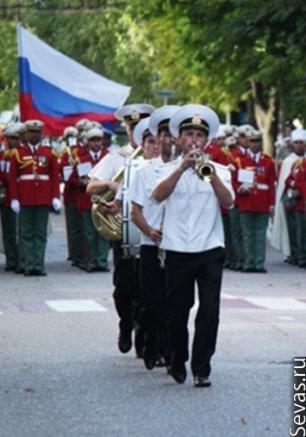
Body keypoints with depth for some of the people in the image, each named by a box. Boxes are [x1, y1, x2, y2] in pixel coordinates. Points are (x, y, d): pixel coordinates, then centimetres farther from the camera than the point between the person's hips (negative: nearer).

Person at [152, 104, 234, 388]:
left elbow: (228, 202, -8)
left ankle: (202, 368, -4)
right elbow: (158, 196, -14)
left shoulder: (218, 170, 9)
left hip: (210, 250, 0)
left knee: (209, 310, -10)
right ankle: (178, 362, 29)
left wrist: (210, 174, -22)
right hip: (178, 252, 0)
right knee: (177, 312, 8)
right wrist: (183, 167, -24)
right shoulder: (169, 170, 7)